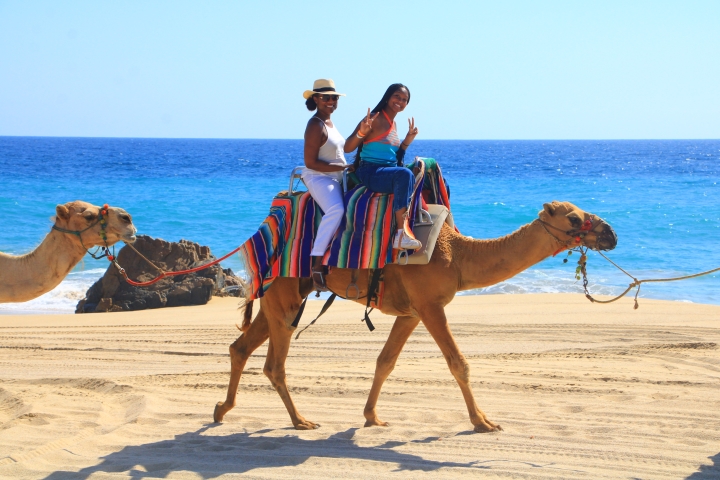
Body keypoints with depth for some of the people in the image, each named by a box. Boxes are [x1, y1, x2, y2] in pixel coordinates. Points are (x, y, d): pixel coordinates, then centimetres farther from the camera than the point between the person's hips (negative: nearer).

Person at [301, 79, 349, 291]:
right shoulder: (316, 126, -13)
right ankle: (317, 263, -34)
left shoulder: (329, 123, 15)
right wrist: (344, 167, -16)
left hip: (336, 178, 10)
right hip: (318, 178, -10)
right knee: (336, 210, -33)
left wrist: (349, 167, 8)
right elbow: (310, 162, -18)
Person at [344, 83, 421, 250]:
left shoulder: (393, 123, 16)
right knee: (404, 174, -35)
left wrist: (407, 141, 9)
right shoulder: (375, 119, -8)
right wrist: (362, 132, -29)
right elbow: (347, 148, -13)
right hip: (370, 172, -9)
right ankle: (401, 235, -40)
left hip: (389, 171, 9)